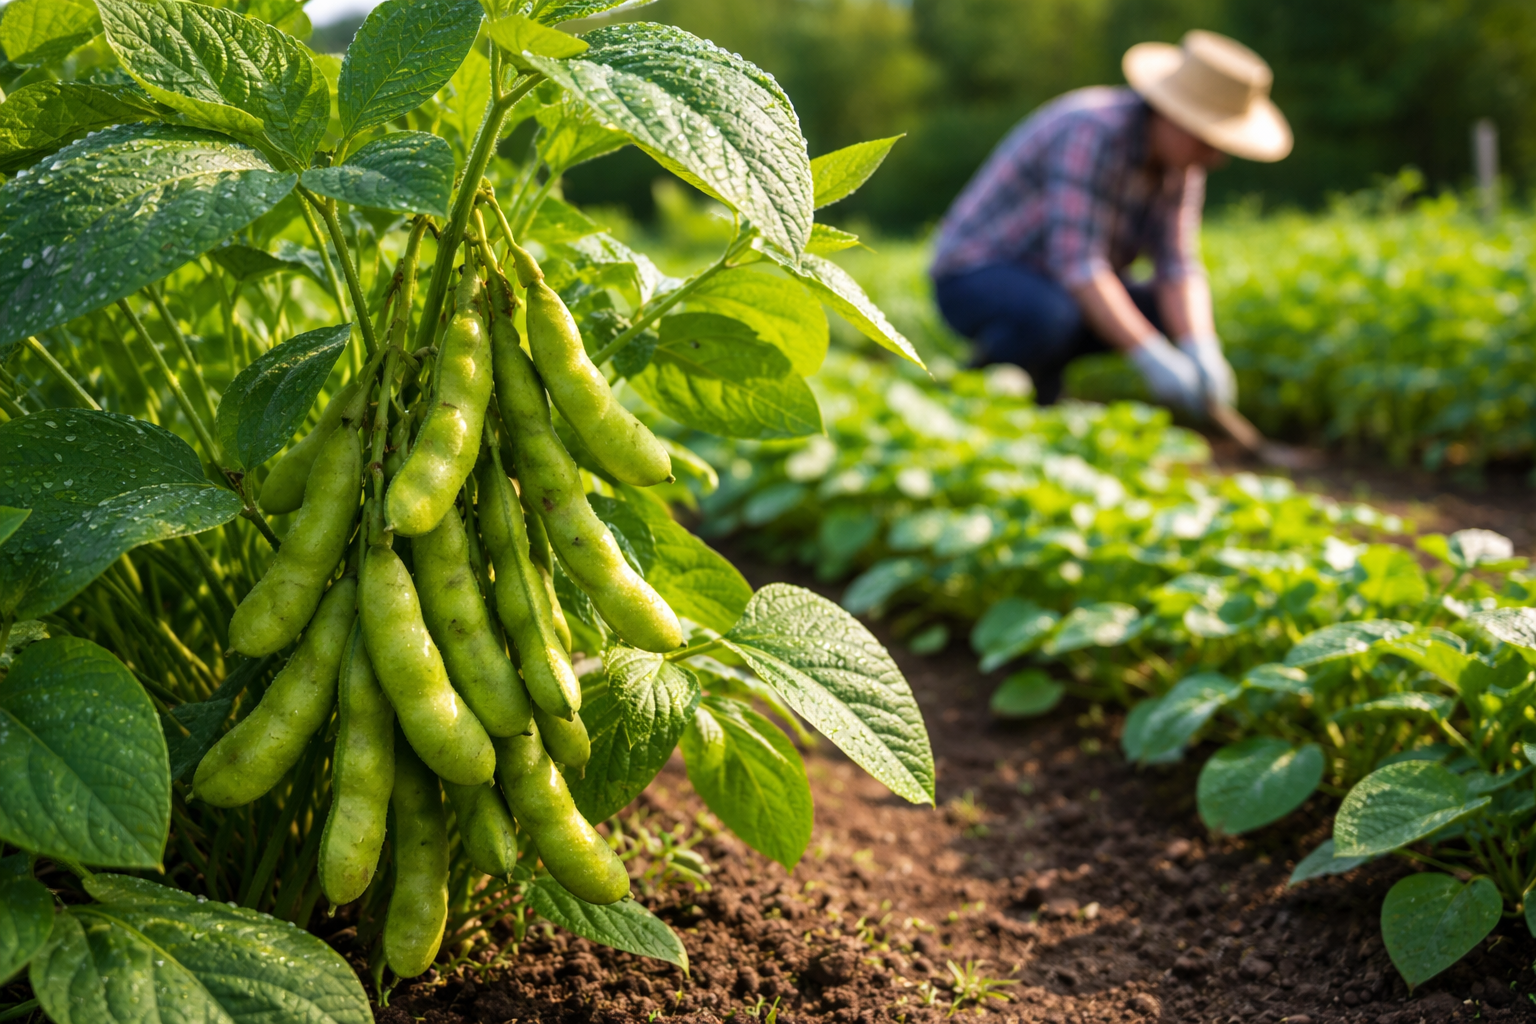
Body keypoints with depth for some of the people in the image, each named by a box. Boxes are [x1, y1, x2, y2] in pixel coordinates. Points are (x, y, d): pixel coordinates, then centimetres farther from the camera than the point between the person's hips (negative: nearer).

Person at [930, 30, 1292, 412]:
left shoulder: (1181, 154, -3)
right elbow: (1077, 264, -34)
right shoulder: (1094, 133, -28)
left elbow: (1177, 266, -7)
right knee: (1053, 317, -38)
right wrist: (1151, 356, -39)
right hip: (978, 277, -9)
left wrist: (1201, 351, -26)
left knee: (1182, 317, 0)